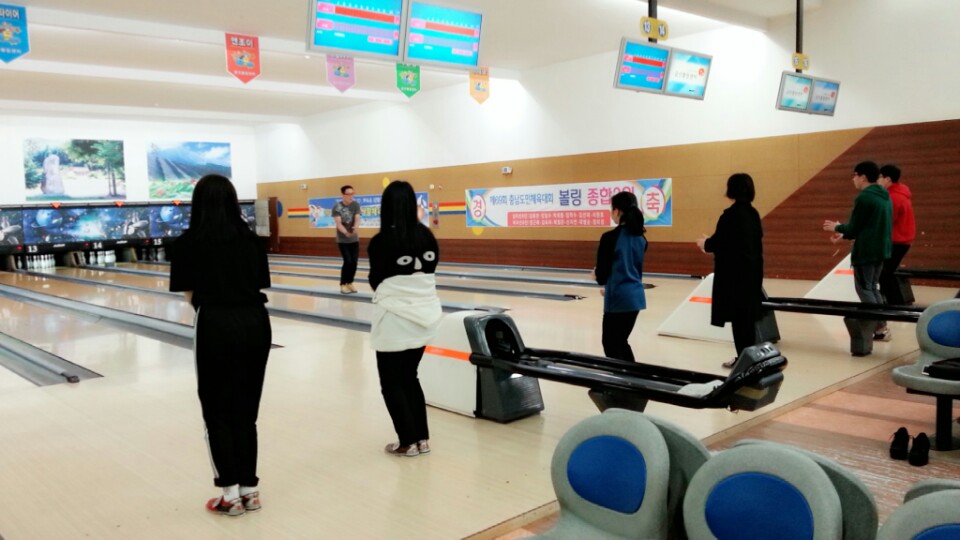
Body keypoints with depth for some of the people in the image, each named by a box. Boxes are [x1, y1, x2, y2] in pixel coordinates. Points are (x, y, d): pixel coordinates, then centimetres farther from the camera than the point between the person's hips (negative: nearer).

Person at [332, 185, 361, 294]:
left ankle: (350, 282, 21)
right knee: (348, 261, -10)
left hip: (354, 239, 3)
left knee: (354, 262, 3)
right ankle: (343, 284, 4)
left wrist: (355, 227, -38)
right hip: (342, 240, -3)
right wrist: (346, 233, -37)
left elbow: (357, 218, -15)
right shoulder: (337, 207, -10)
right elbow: (338, 223, -18)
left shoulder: (356, 205, -2)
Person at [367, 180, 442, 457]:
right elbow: (429, 274, 9)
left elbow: (375, 283, -2)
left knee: (391, 383, 10)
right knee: (410, 378, 19)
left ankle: (408, 442, 14)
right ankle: (422, 438, 21)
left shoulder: (380, 242, -13)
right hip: (425, 316, 6)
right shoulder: (428, 236, 1)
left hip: (395, 320, -5)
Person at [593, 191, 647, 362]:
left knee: (611, 344, 8)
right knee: (621, 341, 20)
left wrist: (596, 274, 8)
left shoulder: (610, 238, -16)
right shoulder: (641, 238, 6)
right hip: (636, 296, 7)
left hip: (619, 299, -7)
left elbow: (601, 275, -15)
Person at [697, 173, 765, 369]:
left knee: (738, 315, -1)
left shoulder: (731, 214, -17)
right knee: (748, 314, 14)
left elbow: (718, 242, -14)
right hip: (751, 269, 8)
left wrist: (704, 243, 6)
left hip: (734, 271, -8)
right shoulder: (753, 213, 8)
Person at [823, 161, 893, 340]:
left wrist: (838, 227, 6)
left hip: (865, 251, -9)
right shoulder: (884, 197, 13)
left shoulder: (864, 198, -16)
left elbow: (854, 228, -14)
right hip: (881, 249, 9)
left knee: (863, 288, 0)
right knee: (872, 287, 16)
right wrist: (844, 234, 18)